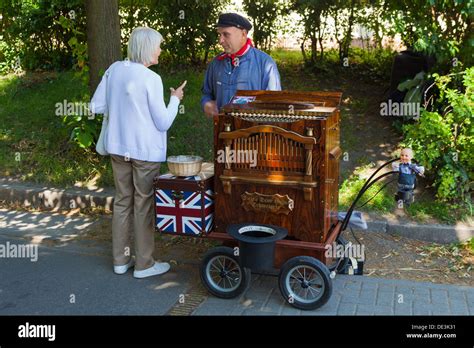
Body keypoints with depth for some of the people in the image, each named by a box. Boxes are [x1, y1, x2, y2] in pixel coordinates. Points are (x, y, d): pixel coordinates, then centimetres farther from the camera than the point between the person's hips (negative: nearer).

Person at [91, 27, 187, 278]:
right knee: (144, 204, 5)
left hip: (118, 147, 6)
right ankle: (144, 264, 15)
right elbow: (163, 122, -12)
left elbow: (96, 106, 6)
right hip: (145, 150, -6)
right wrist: (175, 99, 3)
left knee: (122, 201, 16)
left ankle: (120, 259, 24)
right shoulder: (151, 79, -17)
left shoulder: (114, 69, 1)